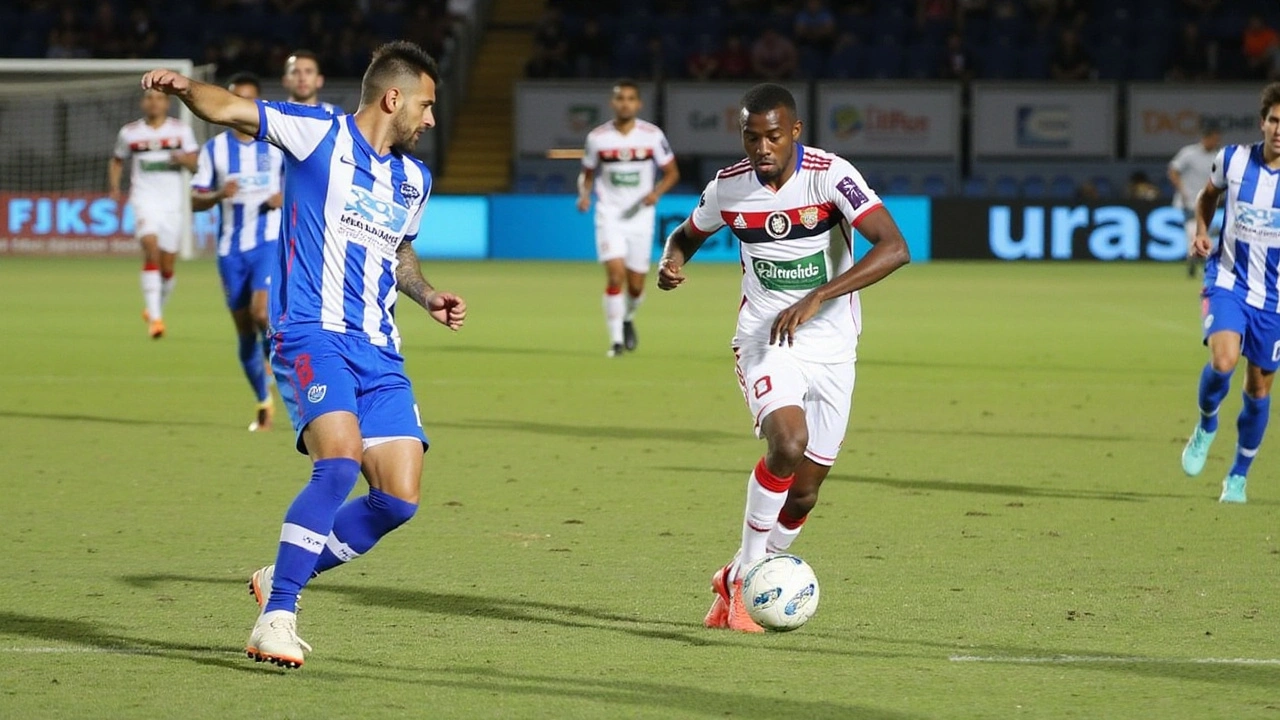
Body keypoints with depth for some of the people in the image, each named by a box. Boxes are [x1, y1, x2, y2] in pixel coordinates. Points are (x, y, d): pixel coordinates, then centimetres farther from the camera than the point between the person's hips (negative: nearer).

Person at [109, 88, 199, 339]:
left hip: (173, 203, 2)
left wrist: (183, 159, -20)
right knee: (151, 248, -24)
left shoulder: (181, 130, 5)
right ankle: (154, 317, -28)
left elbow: (196, 164, 2)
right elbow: (117, 161, 20)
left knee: (167, 266, 5)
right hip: (144, 201, -2)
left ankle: (157, 308, 33)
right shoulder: (129, 133, 7)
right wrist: (114, 188, 5)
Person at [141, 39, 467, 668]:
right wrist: (184, 87, -28)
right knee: (340, 460, -28)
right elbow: (229, 110, -8)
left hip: (379, 352, 7)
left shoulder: (414, 180, 18)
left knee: (399, 498, -3)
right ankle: (275, 617, -22)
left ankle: (283, 579, 18)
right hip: (313, 334, -7)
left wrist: (428, 297, 19)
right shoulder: (320, 135, -2)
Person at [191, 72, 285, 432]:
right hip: (231, 249, 2)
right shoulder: (215, 149, 4)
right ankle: (264, 405, 19)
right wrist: (218, 195, -18)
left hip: (270, 242, -2)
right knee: (244, 330, 5)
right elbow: (195, 200, 3)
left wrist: (286, 198, -13)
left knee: (262, 314, -23)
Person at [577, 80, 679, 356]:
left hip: (640, 217, 1)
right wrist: (584, 195, -10)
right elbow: (587, 173, 11)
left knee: (636, 284, 5)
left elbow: (671, 172, 4)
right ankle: (616, 339, -10)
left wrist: (656, 192, -15)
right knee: (615, 274, -18)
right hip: (610, 216, -1)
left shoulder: (652, 135, -4)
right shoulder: (597, 137, -2)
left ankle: (628, 319, 38)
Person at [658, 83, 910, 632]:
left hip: (832, 347, 1)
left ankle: (740, 579, 29)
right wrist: (672, 262, -8)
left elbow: (894, 248, -26)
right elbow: (687, 233, 17)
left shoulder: (830, 175, -16)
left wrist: (817, 298, -34)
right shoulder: (728, 186, -5)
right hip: (765, 337, -1)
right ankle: (742, 579, -15)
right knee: (787, 443, -28)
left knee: (804, 493, 5)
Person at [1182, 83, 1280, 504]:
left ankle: (1239, 476, 28)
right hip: (1228, 280, -1)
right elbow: (1208, 195, 16)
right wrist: (1201, 231, -1)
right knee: (1223, 362, -26)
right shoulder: (1233, 160, -6)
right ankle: (1206, 425, 6)